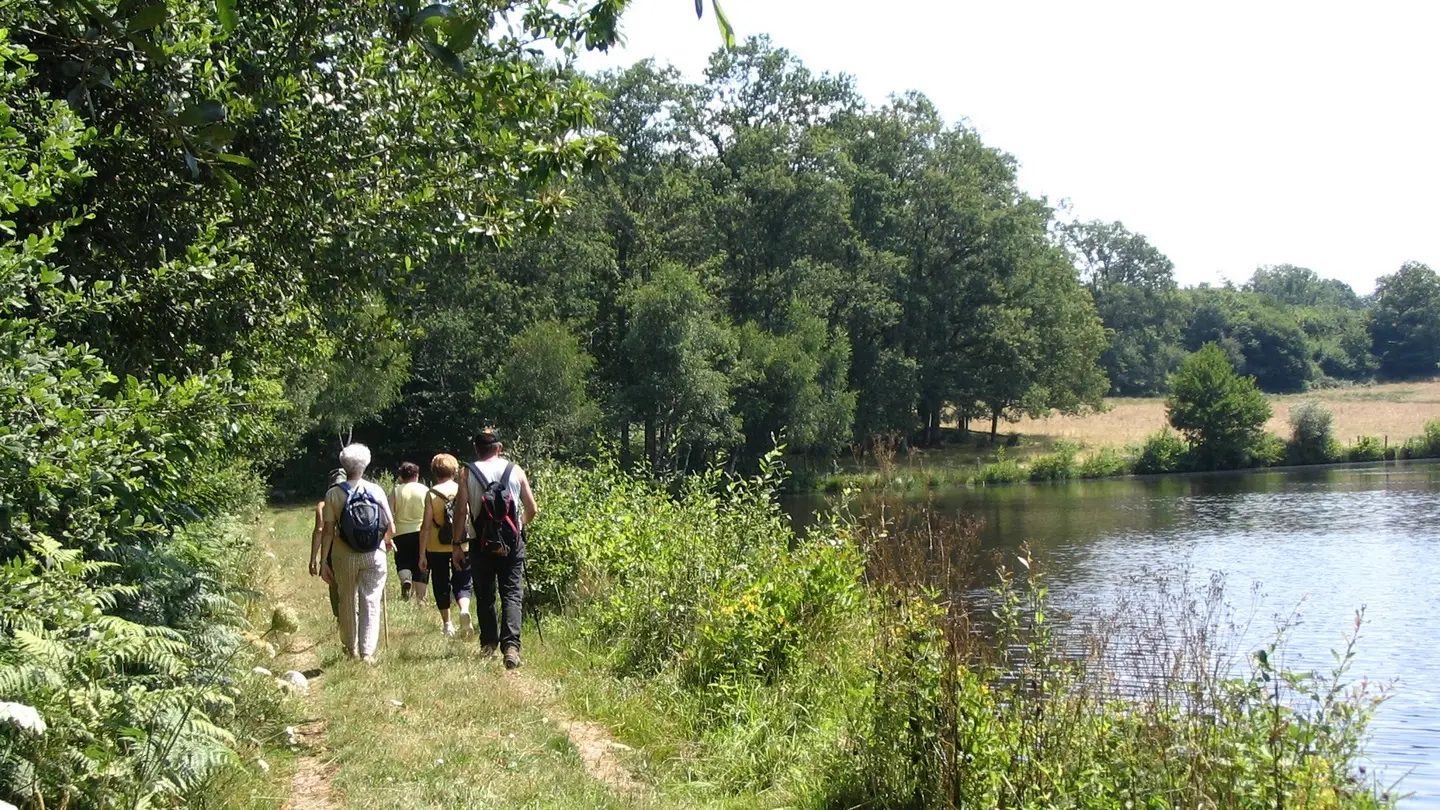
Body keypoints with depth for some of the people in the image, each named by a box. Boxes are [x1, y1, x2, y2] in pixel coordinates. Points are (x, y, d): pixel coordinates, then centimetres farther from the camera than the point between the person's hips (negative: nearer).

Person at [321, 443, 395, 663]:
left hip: (344, 555, 1)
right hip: (374, 555, -1)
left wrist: (325, 560, 0)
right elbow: (391, 528, -3)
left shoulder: (333, 494, -4)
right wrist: (387, 540, 19)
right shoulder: (376, 490, -3)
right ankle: (367, 652, -4)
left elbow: (328, 531, -6)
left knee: (347, 601, 16)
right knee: (371, 602, 3)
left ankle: (350, 648, 29)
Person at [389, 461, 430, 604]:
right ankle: (420, 597, 7)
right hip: (422, 532, 1)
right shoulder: (425, 490, 2)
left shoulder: (396, 491, 1)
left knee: (402, 562, 10)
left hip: (402, 533, -1)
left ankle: (405, 580, -21)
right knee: (420, 566, 8)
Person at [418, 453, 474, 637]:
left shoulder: (431, 494, -6)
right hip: (462, 546, 1)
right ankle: (464, 610, -21)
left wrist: (422, 554, -4)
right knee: (463, 583, 7)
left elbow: (426, 526, -8)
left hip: (437, 548, -1)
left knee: (441, 585, 13)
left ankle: (447, 623, 19)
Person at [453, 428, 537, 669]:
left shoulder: (467, 473, -1)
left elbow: (461, 510, -6)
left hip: (481, 543, 0)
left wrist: (457, 543, 0)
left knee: (485, 596, 12)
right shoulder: (515, 471, 3)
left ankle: (489, 644, 17)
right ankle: (511, 645, -18)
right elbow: (532, 509, 6)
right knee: (512, 594, -2)